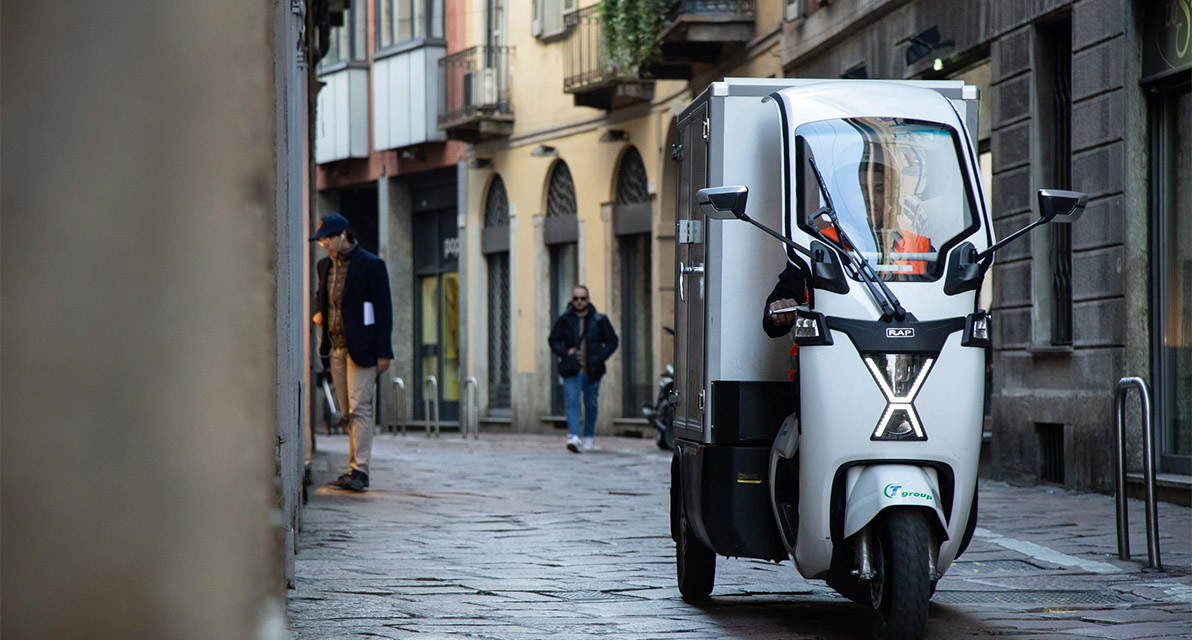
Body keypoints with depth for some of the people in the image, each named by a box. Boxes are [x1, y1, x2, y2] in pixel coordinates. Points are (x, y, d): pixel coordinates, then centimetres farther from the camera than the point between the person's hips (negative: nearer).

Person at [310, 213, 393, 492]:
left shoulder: (371, 265, -6)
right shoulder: (325, 266, 13)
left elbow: (383, 309, -8)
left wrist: (383, 352, -12)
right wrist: (318, 311, 11)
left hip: (361, 348, -7)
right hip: (337, 348, 7)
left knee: (359, 407, -12)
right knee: (348, 411, 6)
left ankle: (360, 471, -15)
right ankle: (355, 469, 8)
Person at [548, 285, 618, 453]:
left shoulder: (599, 320, 2)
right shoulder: (564, 320, 3)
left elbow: (612, 341, 7)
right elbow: (554, 340, 11)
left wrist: (600, 357, -7)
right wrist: (565, 353, -8)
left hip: (592, 370, 1)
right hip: (572, 370, -1)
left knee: (591, 404, 10)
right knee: (572, 402, -15)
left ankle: (588, 437, 27)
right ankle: (574, 437, -26)